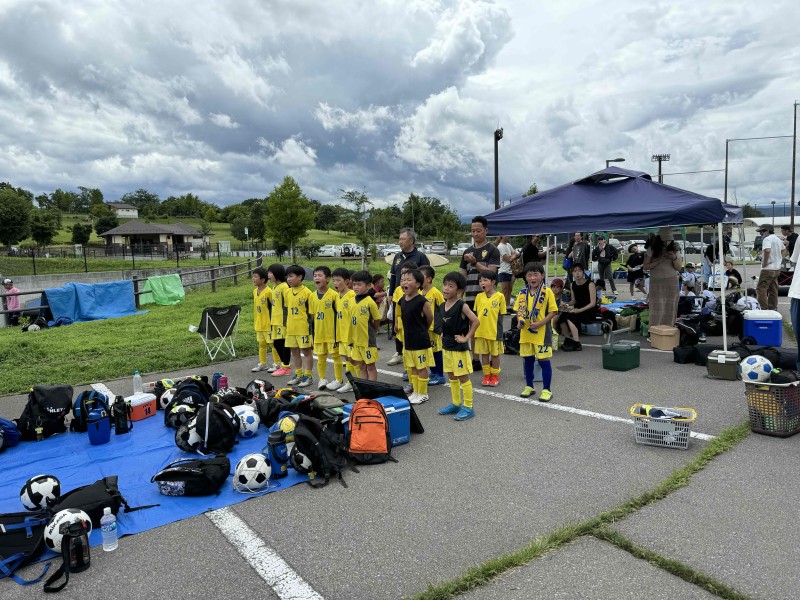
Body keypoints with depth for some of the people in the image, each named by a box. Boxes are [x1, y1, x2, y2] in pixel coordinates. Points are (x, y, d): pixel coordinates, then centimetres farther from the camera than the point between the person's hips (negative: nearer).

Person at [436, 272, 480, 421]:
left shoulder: (462, 306, -17)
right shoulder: (442, 306, 5)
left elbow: (475, 321, -22)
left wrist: (466, 337, -18)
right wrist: (443, 335, 10)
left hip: (459, 348, -8)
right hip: (446, 346, 8)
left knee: (463, 377, 1)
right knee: (451, 377, 17)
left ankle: (468, 407, 10)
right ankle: (455, 404, 30)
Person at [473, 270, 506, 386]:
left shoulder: (500, 296, -8)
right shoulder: (479, 297, 2)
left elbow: (501, 315, -4)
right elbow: (476, 313, 9)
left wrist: (499, 331, -4)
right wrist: (476, 328, 5)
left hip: (494, 331, -3)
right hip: (481, 331, 3)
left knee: (495, 354, 10)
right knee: (484, 353, 12)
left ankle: (495, 375, 23)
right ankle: (487, 375, 25)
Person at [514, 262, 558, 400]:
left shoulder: (547, 292, -7)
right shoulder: (523, 292, 5)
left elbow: (553, 311, -8)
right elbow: (519, 310, 11)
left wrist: (539, 323, -18)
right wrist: (519, 321, -9)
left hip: (541, 332, -4)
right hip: (525, 332, 5)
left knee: (544, 360, 0)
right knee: (527, 360, 13)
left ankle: (546, 390, 11)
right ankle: (529, 386, 28)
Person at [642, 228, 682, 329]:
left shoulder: (674, 249, 7)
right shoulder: (652, 249, -2)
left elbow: (678, 268, 6)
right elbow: (645, 266, -4)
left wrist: (674, 258, -13)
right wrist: (659, 261, -17)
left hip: (671, 283, 3)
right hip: (656, 282, -3)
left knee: (670, 309, 3)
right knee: (657, 310, -7)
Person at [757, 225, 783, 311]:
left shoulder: (767, 239, -15)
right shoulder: (778, 239, 16)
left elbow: (767, 250, -31)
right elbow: (782, 251, 29)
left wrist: (764, 263, -22)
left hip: (768, 268, -9)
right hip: (777, 268, 10)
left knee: (761, 288, -6)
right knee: (773, 290, 13)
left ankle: (764, 308, -10)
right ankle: (773, 308, 18)